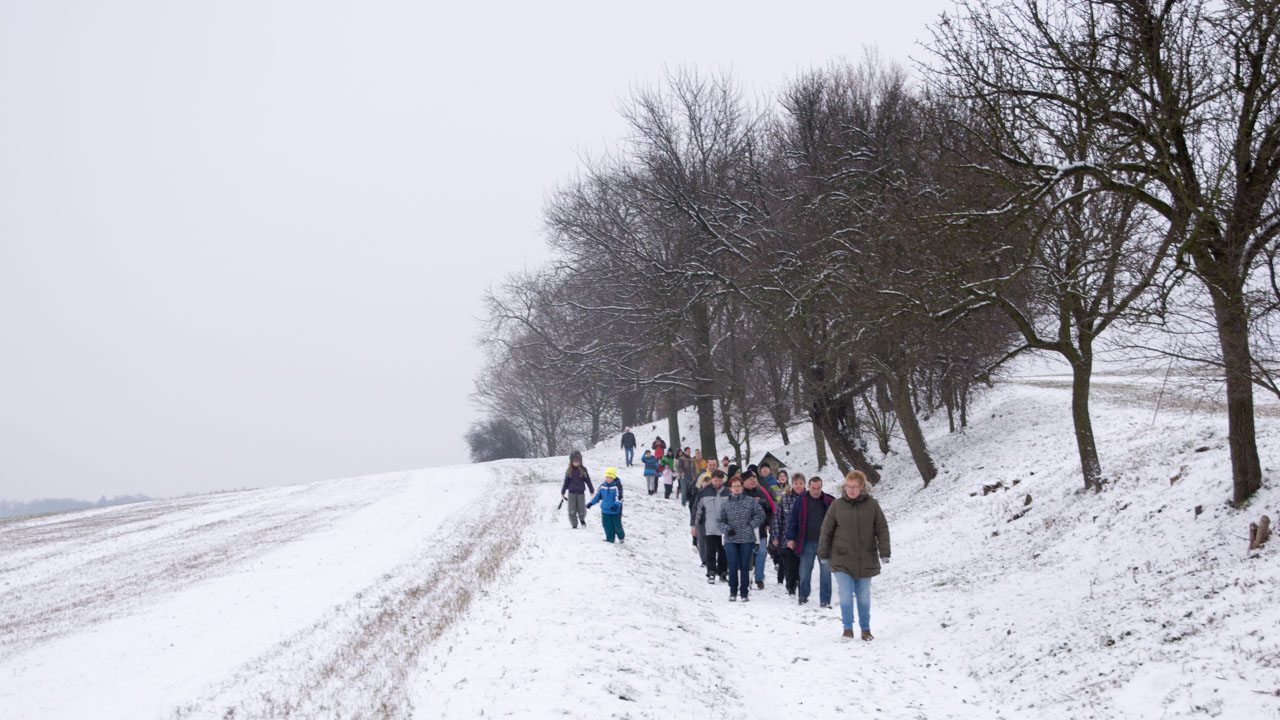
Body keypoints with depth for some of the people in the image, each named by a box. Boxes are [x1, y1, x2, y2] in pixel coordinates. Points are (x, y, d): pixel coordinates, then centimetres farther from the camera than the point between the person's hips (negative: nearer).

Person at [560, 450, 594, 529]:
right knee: (572, 511, -6)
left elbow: (588, 481, 7)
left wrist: (592, 491, 8)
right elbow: (566, 482, 9)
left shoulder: (583, 470, 1)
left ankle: (582, 519, 33)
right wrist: (562, 493, 8)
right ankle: (574, 525, 5)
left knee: (581, 510, 2)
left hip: (581, 493, -1)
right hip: (572, 492, 1)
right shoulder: (569, 471, 5)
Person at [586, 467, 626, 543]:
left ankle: (621, 537, 26)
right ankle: (610, 539, 14)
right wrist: (591, 503, 13)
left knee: (617, 525, 3)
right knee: (607, 525, 4)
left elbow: (619, 497, -21)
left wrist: (616, 505, -37)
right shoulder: (603, 486, 6)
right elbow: (598, 495, 17)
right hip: (605, 510, 5)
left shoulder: (617, 486, -12)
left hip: (615, 510, -5)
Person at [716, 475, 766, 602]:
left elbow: (760, 515, 7)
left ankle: (744, 593, 9)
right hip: (731, 540, 1)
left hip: (747, 540, -1)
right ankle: (733, 592, 11)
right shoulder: (725, 504, 7)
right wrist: (727, 529, -8)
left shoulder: (750, 501, 4)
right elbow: (719, 521, 8)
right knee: (733, 567, -2)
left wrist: (751, 525, -3)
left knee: (745, 567, 1)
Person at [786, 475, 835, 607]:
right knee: (804, 572, 9)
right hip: (807, 543, 1)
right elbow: (792, 520, 5)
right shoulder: (801, 502, 2)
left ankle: (825, 600, 3)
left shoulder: (830, 502, 1)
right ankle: (803, 595, 28)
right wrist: (790, 538, 1)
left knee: (826, 572, -3)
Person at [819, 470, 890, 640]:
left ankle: (865, 628, 24)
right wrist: (823, 554, 6)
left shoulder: (872, 505, -1)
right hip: (842, 560, -1)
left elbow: (882, 529, 3)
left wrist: (884, 553, -2)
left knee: (864, 595, 10)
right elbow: (826, 531, 5)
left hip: (866, 560, 1)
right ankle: (848, 628, 8)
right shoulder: (837, 505, -1)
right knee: (846, 594, -7)